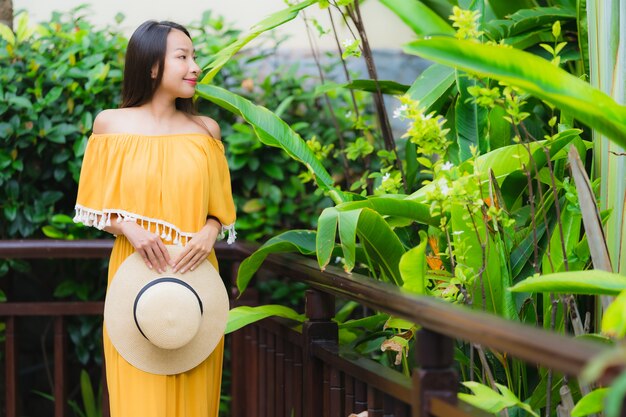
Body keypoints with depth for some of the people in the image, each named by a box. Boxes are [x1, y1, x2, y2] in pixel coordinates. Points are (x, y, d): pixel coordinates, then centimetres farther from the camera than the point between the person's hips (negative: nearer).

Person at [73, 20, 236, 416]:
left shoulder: (206, 129, 6)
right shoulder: (111, 124, 1)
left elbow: (219, 206, 11)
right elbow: (98, 207, 5)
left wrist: (210, 231, -10)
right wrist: (128, 228, -14)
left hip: (194, 276, 2)